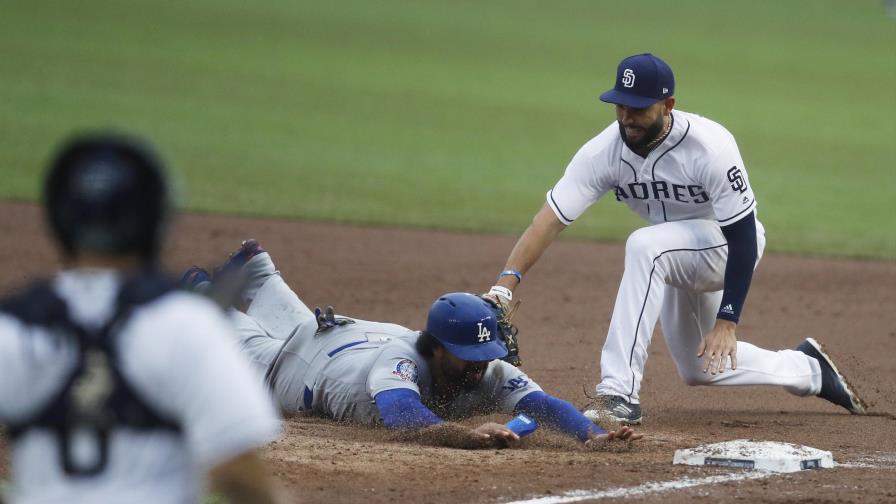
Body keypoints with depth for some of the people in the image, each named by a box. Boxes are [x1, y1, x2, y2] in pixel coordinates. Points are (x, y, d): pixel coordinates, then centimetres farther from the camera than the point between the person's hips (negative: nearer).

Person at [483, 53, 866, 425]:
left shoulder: (710, 147, -32)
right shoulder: (605, 151, -20)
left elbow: (743, 238, -27)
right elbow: (551, 219, -25)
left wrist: (727, 322, -30)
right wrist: (505, 283, -39)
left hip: (728, 246, -7)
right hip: (677, 255, 7)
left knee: (645, 246, -35)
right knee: (698, 367, 18)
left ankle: (619, 395, -34)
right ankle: (806, 369, 44)